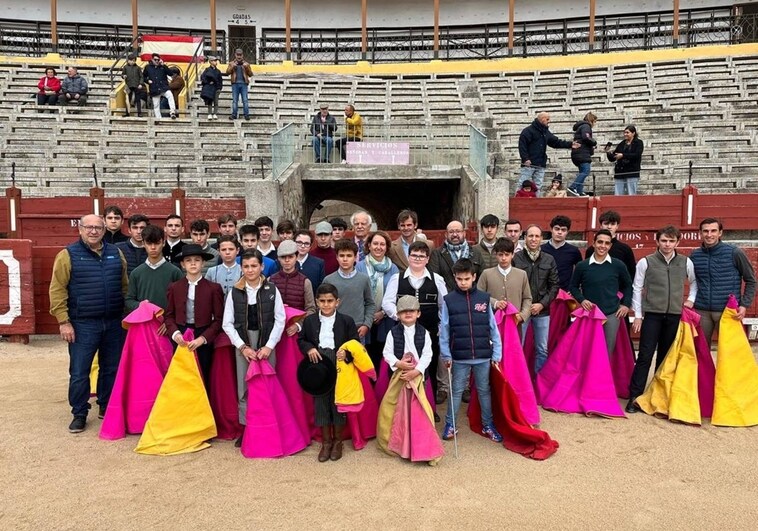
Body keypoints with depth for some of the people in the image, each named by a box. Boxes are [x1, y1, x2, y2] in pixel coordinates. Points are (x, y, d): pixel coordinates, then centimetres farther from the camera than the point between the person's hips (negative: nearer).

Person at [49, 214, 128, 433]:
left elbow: (125, 286, 12)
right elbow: (57, 290, -6)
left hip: (114, 323, 4)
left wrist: (127, 315, 9)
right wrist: (63, 321, -10)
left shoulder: (115, 253, 8)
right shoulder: (68, 255, -3)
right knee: (79, 372, 3)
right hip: (83, 324, -3)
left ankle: (106, 407, 28)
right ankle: (79, 414, 18)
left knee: (111, 369, 13)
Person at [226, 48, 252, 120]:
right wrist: (232, 67, -13)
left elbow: (250, 74, 5)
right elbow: (227, 73, 2)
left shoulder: (246, 64, 11)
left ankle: (246, 115, -2)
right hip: (235, 84, 1)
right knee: (235, 100, 1)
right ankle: (234, 115, 3)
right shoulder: (231, 63, 12)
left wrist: (247, 67, -12)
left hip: (244, 84, -1)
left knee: (245, 100, -4)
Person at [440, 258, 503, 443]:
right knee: (456, 391, 10)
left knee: (484, 390, 14)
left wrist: (497, 354, 2)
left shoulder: (484, 298, 0)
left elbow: (493, 328, 3)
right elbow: (444, 330, -1)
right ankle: (450, 424, 22)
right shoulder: (449, 300, -3)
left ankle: (487, 425, 27)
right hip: (459, 356, -1)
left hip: (483, 355, 1)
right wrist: (446, 355, -4)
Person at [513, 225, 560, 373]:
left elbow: (555, 285, 6)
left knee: (542, 349, 12)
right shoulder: (516, 258, -7)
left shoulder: (549, 260, 4)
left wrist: (542, 304, -5)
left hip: (542, 311, 3)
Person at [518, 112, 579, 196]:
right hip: (529, 164, -7)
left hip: (541, 165, 8)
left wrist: (570, 145, 9)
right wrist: (525, 158, -21)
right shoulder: (528, 130, -6)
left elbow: (556, 142, 19)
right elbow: (522, 145, -13)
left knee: (538, 186, 8)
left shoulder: (546, 132, 18)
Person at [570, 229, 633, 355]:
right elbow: (574, 286, 10)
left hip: (611, 314, 1)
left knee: (608, 352, 8)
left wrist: (626, 304, 7)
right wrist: (581, 300, -7)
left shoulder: (618, 265, 1)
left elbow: (628, 285, 15)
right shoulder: (582, 266, -2)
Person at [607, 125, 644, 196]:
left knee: (631, 196, -5)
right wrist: (608, 153, -7)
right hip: (619, 174, 4)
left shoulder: (638, 143, 6)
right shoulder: (621, 144, 16)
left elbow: (636, 155, -12)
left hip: (632, 174, -4)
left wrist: (623, 155, -21)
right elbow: (612, 159, 14)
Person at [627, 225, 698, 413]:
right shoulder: (646, 262, -2)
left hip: (675, 316, 3)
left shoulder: (686, 262, 5)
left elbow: (695, 282, 23)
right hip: (652, 315, -3)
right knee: (645, 356, -6)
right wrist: (637, 316, -2)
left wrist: (691, 299, 9)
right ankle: (634, 397, -3)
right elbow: (637, 289, 1)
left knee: (666, 356, 9)